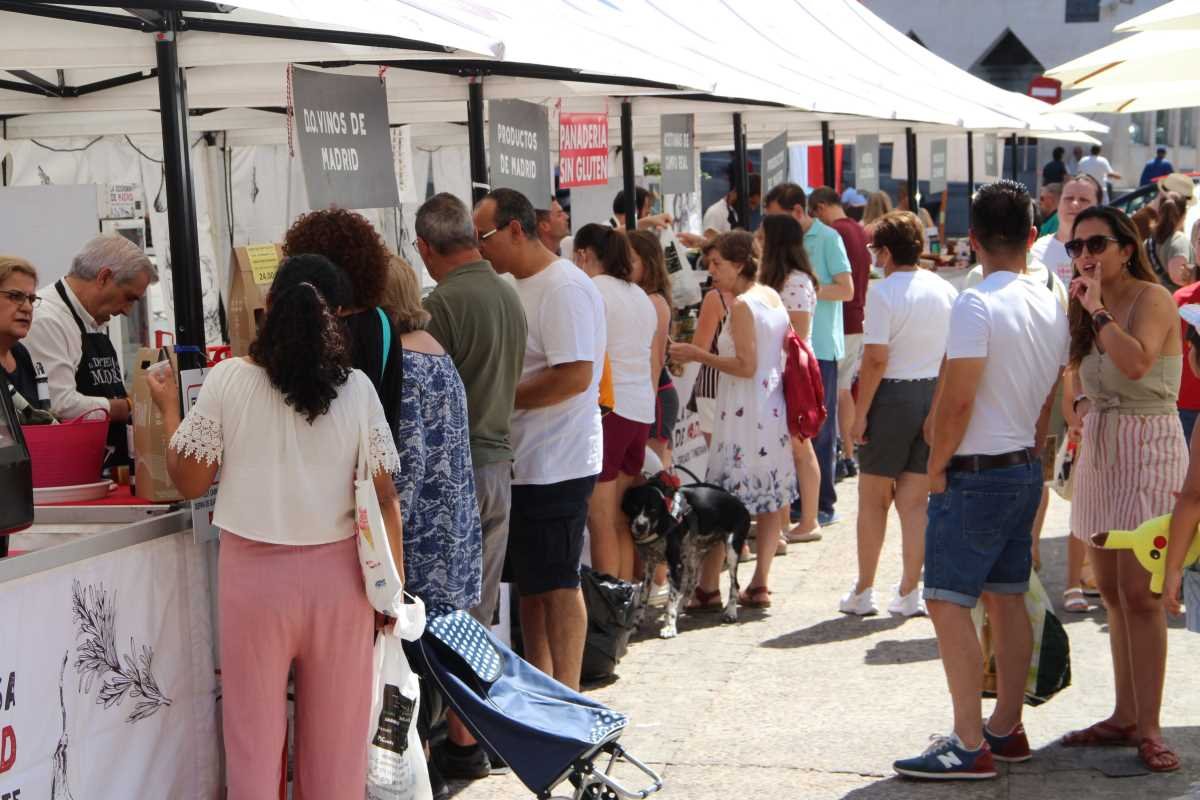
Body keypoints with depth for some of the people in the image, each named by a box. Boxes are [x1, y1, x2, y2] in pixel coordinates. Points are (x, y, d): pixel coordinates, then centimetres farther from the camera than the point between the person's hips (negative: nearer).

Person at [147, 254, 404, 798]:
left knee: (255, 729, 11)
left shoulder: (227, 379, -6)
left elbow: (189, 482, 0)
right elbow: (384, 497, -4)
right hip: (337, 571, 1)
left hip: (254, 572, -1)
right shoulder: (355, 387, -4)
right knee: (336, 732, 14)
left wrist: (169, 409, 15)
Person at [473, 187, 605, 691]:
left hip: (556, 465, -10)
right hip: (522, 462, 10)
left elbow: (575, 375, -25)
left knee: (557, 585, -2)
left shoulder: (563, 288, -16)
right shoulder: (515, 287, 15)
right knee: (528, 583, 15)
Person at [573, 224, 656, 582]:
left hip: (607, 407, -8)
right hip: (642, 410, 8)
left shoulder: (592, 291, -8)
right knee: (621, 521, 12)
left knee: (600, 522, -5)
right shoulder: (641, 296, 18)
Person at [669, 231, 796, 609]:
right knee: (770, 499, 9)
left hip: (744, 415, -9)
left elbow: (746, 366, -18)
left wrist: (699, 355, -12)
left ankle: (708, 588, -1)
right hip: (774, 407, 9)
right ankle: (760, 584, 14)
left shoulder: (742, 305, -14)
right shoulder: (773, 297, 10)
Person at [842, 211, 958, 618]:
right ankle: (909, 593, 11)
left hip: (893, 394, -5)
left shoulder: (882, 292, -12)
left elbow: (876, 359, -16)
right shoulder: (945, 290, 5)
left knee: (874, 497, 8)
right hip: (936, 394, 5)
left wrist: (860, 412, -11)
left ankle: (863, 592, 13)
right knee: (916, 500, 9)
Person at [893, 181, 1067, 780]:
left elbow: (957, 398, -20)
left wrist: (937, 464, -9)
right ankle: (1007, 730, 21)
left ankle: (971, 746, -7)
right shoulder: (1052, 308, 8)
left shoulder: (977, 305, -18)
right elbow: (1046, 401, 14)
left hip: (975, 475, -9)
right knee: (1007, 597, 14)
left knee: (948, 602, -6)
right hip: (1026, 470, 9)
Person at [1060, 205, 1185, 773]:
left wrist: (1098, 309, -21)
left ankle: (1148, 727, -7)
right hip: (1099, 449, 8)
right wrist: (1084, 404, 6)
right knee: (1112, 593, 10)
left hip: (1147, 448, -8)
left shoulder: (1152, 298, -11)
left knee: (1138, 593, -11)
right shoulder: (1088, 307, 13)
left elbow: (1135, 363, -29)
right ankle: (1125, 716, 17)